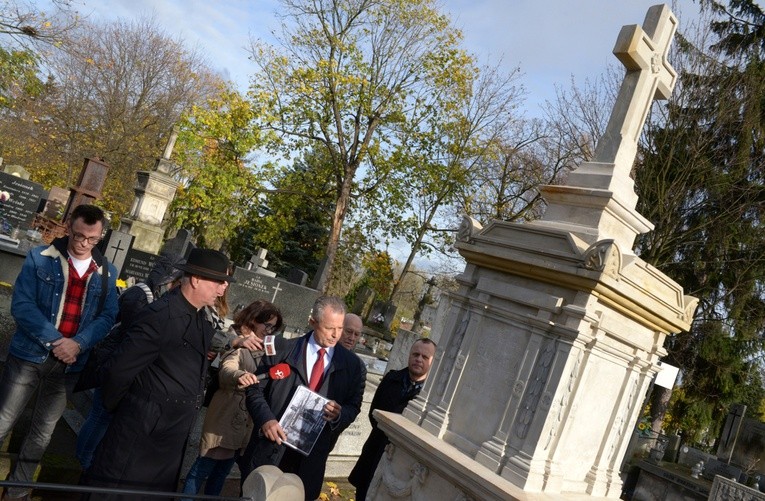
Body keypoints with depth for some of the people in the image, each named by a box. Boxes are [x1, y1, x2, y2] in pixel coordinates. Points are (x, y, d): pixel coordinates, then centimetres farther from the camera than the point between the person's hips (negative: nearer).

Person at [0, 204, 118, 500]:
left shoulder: (106, 273, 2)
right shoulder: (40, 258, -4)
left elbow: (108, 315, -2)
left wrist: (78, 344, -18)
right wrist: (55, 340, -20)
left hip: (69, 363, 2)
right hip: (29, 355, -2)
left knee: (43, 432, 14)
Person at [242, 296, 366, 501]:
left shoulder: (353, 365, 0)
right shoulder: (282, 348, -3)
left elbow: (353, 407, 6)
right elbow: (255, 389, -1)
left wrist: (340, 414, -16)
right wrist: (265, 419, -19)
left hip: (311, 455, 1)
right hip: (271, 447, -1)